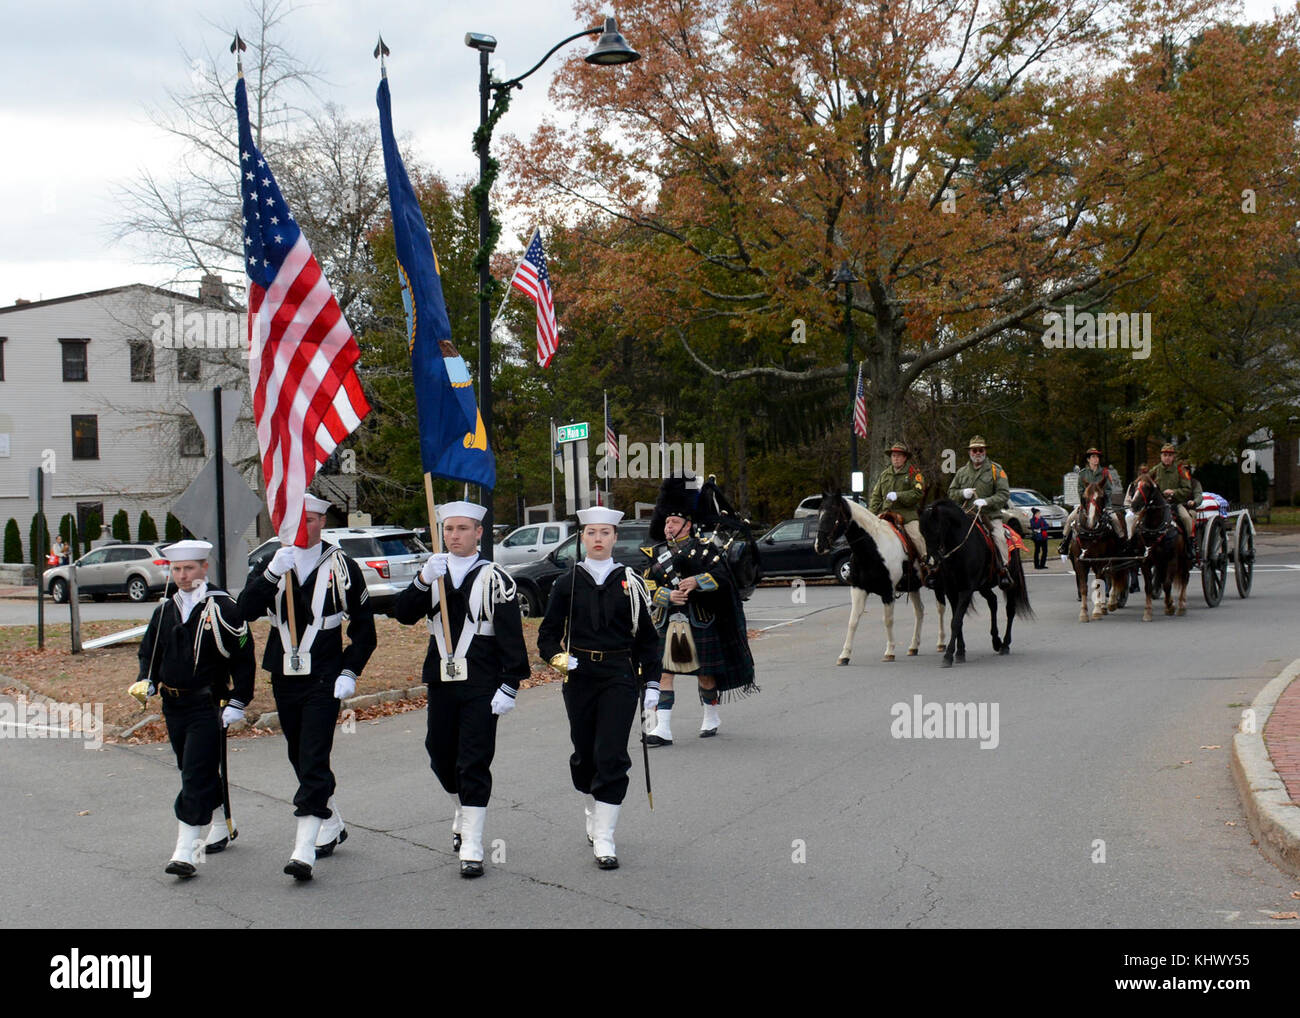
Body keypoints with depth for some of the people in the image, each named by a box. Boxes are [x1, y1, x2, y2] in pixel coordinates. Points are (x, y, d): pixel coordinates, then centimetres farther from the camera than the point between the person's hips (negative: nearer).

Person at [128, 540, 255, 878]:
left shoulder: (222, 608, -8)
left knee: (196, 777, -11)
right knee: (198, 773, 18)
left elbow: (244, 658, -7)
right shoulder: (165, 610, 10)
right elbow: (149, 651, 20)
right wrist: (146, 681, 0)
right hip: (174, 707, 7)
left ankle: (186, 850, -12)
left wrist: (237, 703, -11)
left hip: (208, 707, -7)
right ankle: (222, 826, 37)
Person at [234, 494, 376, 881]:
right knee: (300, 759, 15)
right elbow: (245, 611, -8)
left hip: (324, 681, -5)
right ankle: (332, 826, 34)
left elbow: (364, 626, 2)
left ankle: (305, 847, -16)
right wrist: (271, 575, -22)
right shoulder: (274, 563, 5)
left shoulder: (341, 567, -4)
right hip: (284, 678, 5)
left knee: (314, 761, -12)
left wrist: (350, 672, -8)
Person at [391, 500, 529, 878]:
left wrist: (510, 685, -13)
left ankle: (471, 850, -2)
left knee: (474, 763, -5)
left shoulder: (494, 578, -5)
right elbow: (403, 614, -5)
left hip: (481, 685, -5)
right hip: (441, 681, 5)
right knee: (441, 758, 15)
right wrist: (423, 581, -22)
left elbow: (511, 635, -7)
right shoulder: (432, 572, 8)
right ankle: (462, 814, 41)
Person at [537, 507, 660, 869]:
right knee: (584, 754, 10)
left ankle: (604, 839, -8)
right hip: (579, 676, 2)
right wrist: (558, 658, -13)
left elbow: (646, 637, 8)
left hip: (620, 678, -2)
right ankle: (594, 814, 36)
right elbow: (548, 632, 8)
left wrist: (651, 683, 3)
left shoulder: (630, 582, 3)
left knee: (612, 756, -9)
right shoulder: (568, 583, 4)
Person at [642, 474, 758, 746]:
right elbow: (649, 588, 1)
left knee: (705, 673, 10)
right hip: (667, 623, 3)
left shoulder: (705, 546, -2)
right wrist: (669, 596, -17)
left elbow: (722, 576, -12)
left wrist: (696, 581, -26)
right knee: (663, 673, -7)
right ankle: (663, 728, -8)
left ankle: (711, 716, 34)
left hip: (700, 622, -3)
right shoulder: (657, 553, 8)